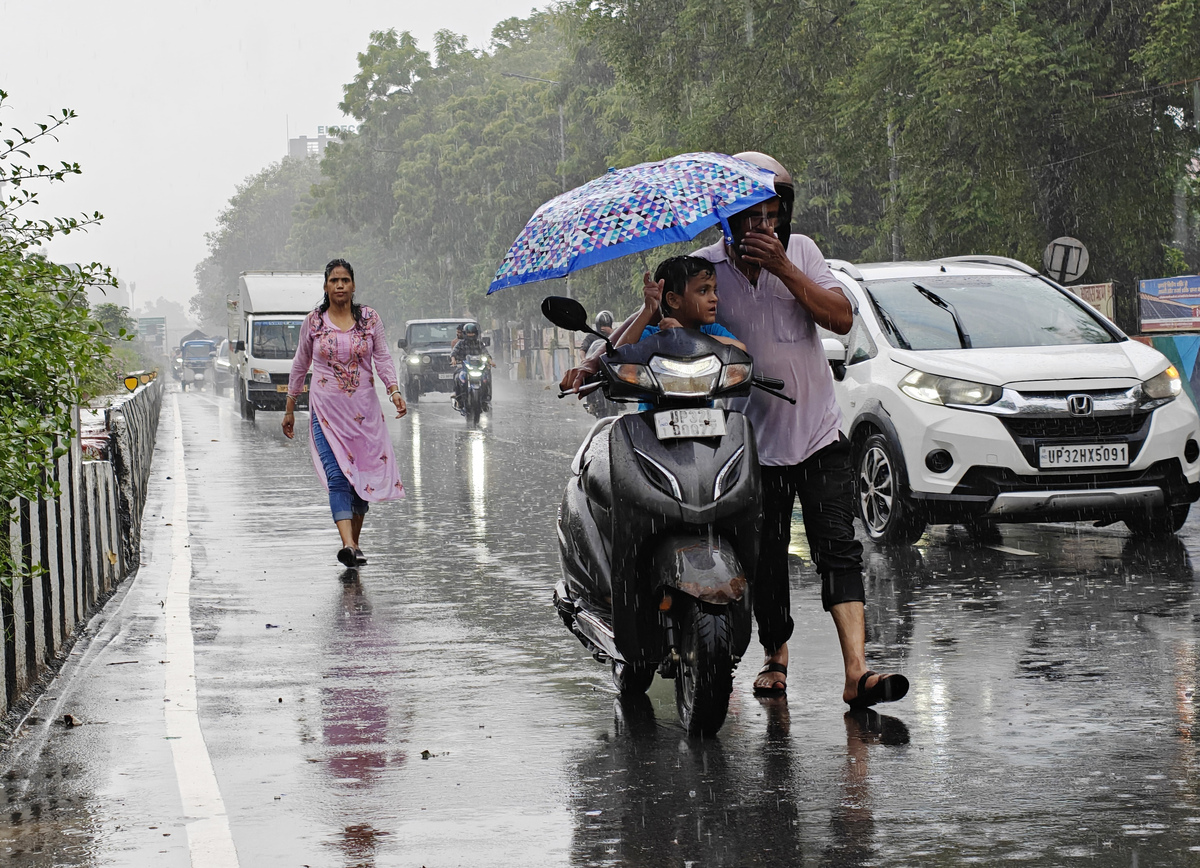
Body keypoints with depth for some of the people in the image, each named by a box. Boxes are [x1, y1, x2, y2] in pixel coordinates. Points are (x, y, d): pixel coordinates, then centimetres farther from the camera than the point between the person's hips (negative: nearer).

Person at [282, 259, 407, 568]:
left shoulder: (370, 319, 4)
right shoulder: (313, 322, 3)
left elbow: (383, 359, 1)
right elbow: (299, 366, 12)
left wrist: (394, 391, -16)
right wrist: (289, 409, 14)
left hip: (363, 408, 2)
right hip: (326, 409, -2)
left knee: (363, 476, 5)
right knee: (337, 476, -16)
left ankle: (354, 544, 19)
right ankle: (348, 545, -29)